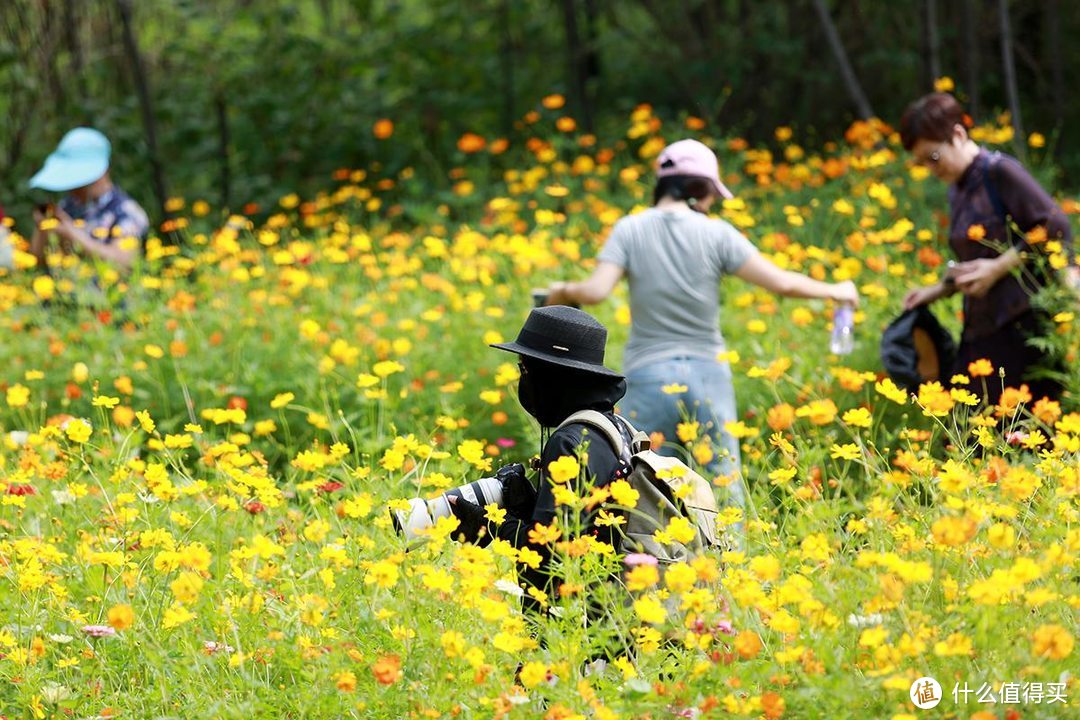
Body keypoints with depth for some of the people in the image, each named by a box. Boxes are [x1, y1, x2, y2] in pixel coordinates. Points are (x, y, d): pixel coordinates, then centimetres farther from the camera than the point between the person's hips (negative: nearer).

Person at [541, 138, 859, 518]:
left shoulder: (630, 230, -1)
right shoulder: (716, 234, -2)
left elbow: (595, 291, -12)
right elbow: (781, 282, -4)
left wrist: (563, 291, 9)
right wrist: (833, 290, 12)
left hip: (647, 376, 0)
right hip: (707, 372, 0)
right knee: (724, 485, 8)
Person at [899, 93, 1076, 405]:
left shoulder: (1000, 171, -8)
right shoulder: (957, 191, 17)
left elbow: (1056, 228, -16)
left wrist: (998, 268, -15)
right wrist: (937, 290, 15)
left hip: (1024, 320, -8)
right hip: (981, 330, 8)